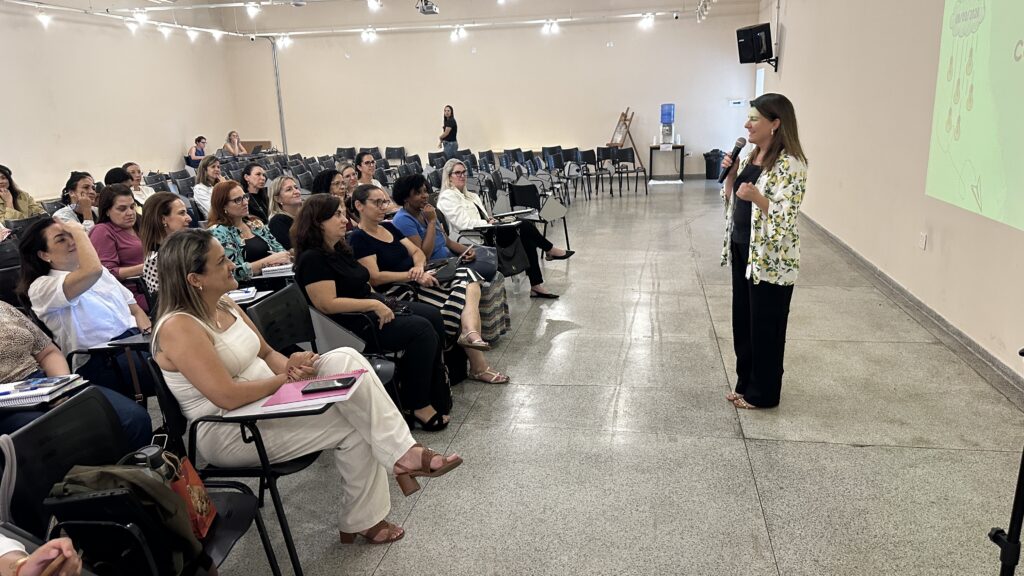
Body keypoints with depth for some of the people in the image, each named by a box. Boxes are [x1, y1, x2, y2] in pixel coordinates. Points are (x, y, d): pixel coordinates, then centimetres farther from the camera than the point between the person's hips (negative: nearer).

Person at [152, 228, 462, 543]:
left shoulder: (225, 305, 6)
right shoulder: (179, 328, -21)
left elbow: (267, 353, 13)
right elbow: (228, 397, -29)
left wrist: (290, 366, -10)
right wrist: (288, 376, -16)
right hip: (228, 433, -8)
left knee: (344, 359, -14)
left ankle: (401, 454, -12)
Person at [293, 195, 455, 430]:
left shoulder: (339, 249, 14)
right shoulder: (312, 259, -16)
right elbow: (328, 304, -24)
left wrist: (381, 302, 2)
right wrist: (374, 305, -21)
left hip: (370, 309, 10)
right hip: (352, 325, -10)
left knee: (433, 315, 0)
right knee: (422, 330, -21)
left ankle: (437, 393, 5)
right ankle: (419, 405, -13)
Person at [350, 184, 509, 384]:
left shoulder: (389, 227, 19)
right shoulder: (359, 239, -6)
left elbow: (418, 252, 15)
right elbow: (374, 278, -16)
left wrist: (419, 267, -9)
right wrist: (413, 276, -20)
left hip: (415, 281, 8)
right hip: (396, 293, -8)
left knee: (467, 276, -17)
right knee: (460, 302, -21)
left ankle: (470, 332, -38)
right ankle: (478, 367, -16)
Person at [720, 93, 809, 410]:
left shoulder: (789, 163, -17)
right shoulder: (751, 156, 9)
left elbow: (786, 217, -22)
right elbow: (730, 199, 15)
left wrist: (757, 197, -36)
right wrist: (730, 173, -1)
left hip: (770, 259, -9)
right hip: (742, 250, 9)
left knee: (765, 326, 5)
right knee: (742, 320, 17)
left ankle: (763, 393, 20)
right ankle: (745, 383, 32)